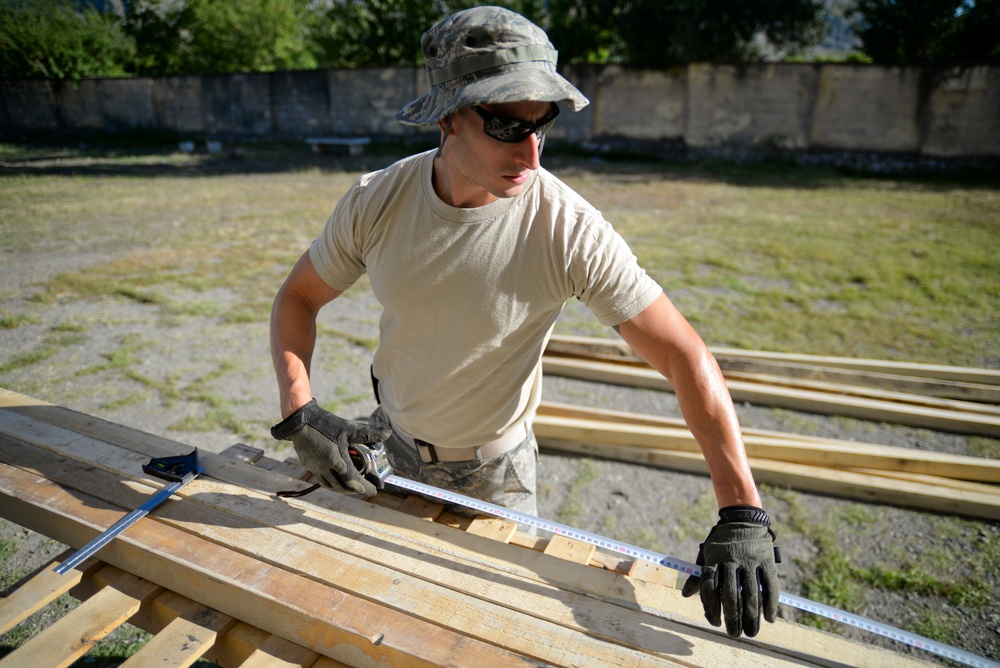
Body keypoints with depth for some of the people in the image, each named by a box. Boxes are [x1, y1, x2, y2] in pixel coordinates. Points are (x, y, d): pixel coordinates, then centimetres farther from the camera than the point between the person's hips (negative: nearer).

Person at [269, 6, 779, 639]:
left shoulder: (570, 229, -28)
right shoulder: (376, 201, -18)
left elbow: (686, 355, -27)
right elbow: (299, 297, -4)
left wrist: (742, 513, -32)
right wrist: (300, 412, -18)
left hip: (493, 468, -2)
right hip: (389, 443, 3)